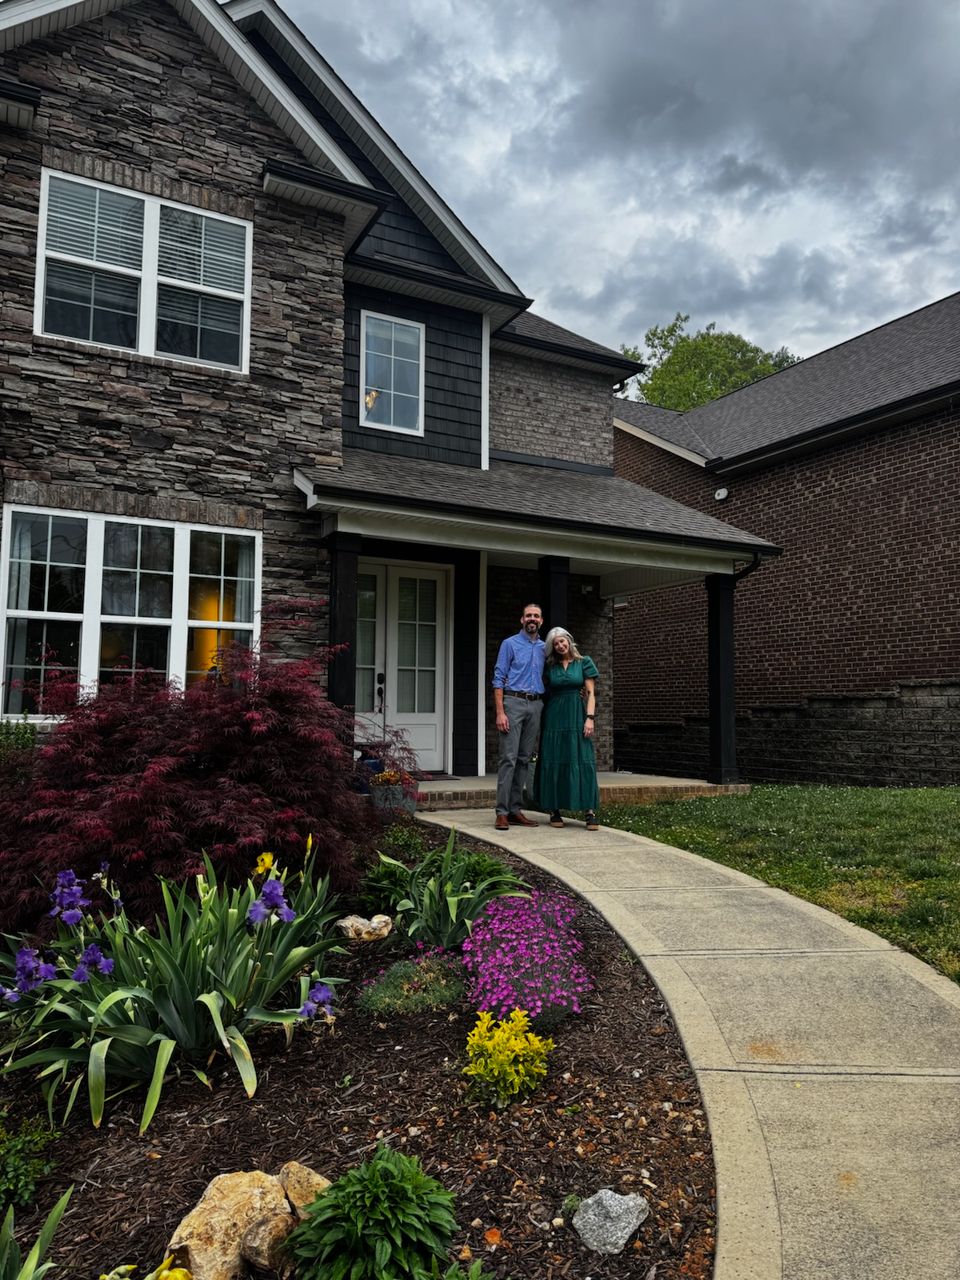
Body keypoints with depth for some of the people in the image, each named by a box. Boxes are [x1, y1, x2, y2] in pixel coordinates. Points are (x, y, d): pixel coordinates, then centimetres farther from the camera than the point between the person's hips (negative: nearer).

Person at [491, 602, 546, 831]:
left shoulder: (544, 648, 15)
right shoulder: (510, 644, 2)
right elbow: (498, 679, -3)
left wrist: (544, 709, 6)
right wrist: (500, 712, -13)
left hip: (536, 706, 5)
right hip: (514, 702, -5)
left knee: (524, 760, 6)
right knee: (509, 758, -9)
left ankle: (515, 810, 12)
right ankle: (502, 812, -8)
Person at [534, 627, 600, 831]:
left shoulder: (584, 663, 4)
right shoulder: (550, 667, 10)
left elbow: (591, 693, 0)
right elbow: (544, 692, 11)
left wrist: (590, 718, -10)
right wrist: (541, 721, -1)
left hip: (577, 716, -2)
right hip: (554, 717, 2)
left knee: (582, 761, -7)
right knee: (553, 762, 1)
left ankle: (590, 811, -7)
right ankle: (554, 810, 7)